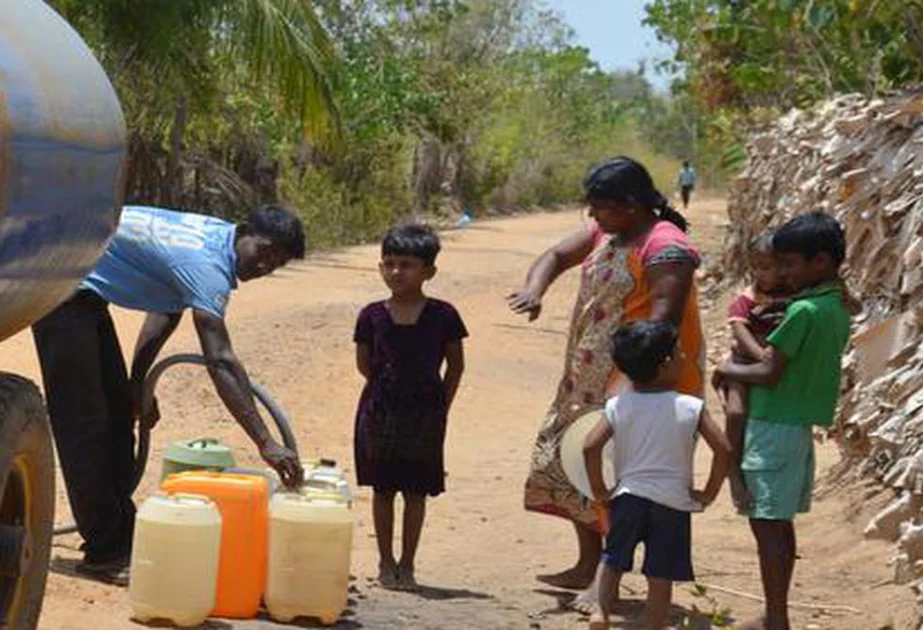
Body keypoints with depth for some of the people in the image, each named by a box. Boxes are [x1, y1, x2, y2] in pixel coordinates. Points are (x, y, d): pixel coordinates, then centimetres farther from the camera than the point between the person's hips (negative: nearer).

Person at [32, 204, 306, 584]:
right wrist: (265, 443, -37)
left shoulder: (213, 237, 4)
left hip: (84, 292, 11)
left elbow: (165, 313, 16)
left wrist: (137, 382, 15)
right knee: (83, 421, -9)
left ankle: (120, 538, 16)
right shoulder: (207, 263, -26)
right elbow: (220, 361, -34)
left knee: (118, 411, 11)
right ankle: (104, 553, -5)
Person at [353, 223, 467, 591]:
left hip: (425, 417, -1)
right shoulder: (372, 316, -1)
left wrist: (441, 405, 2)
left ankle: (407, 564, 15)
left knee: (416, 492, 6)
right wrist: (389, 387, 4)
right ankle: (386, 563, 18)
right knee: (383, 489, 8)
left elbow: (456, 365, 5)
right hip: (380, 412, 1)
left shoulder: (442, 316, -4)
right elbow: (364, 364, 9)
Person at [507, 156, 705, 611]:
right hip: (591, 380, 10)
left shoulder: (664, 248, -19)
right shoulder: (605, 232, 11)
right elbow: (558, 256, 16)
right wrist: (535, 290, -7)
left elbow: (662, 321, -26)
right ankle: (587, 567, 27)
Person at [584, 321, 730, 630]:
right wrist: (708, 494, -1)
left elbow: (591, 447, -12)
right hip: (674, 501, -1)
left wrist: (599, 492, 0)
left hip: (628, 496, 2)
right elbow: (723, 450, -12)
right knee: (661, 576, 7)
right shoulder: (691, 408, -7)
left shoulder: (618, 406, -3)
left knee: (612, 558, 19)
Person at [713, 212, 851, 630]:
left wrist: (728, 370, -4)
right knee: (779, 523, 15)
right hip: (799, 426, 9)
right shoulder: (837, 309, 9)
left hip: (775, 427, -9)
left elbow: (769, 373, -19)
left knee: (767, 523, -5)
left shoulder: (803, 311, -19)